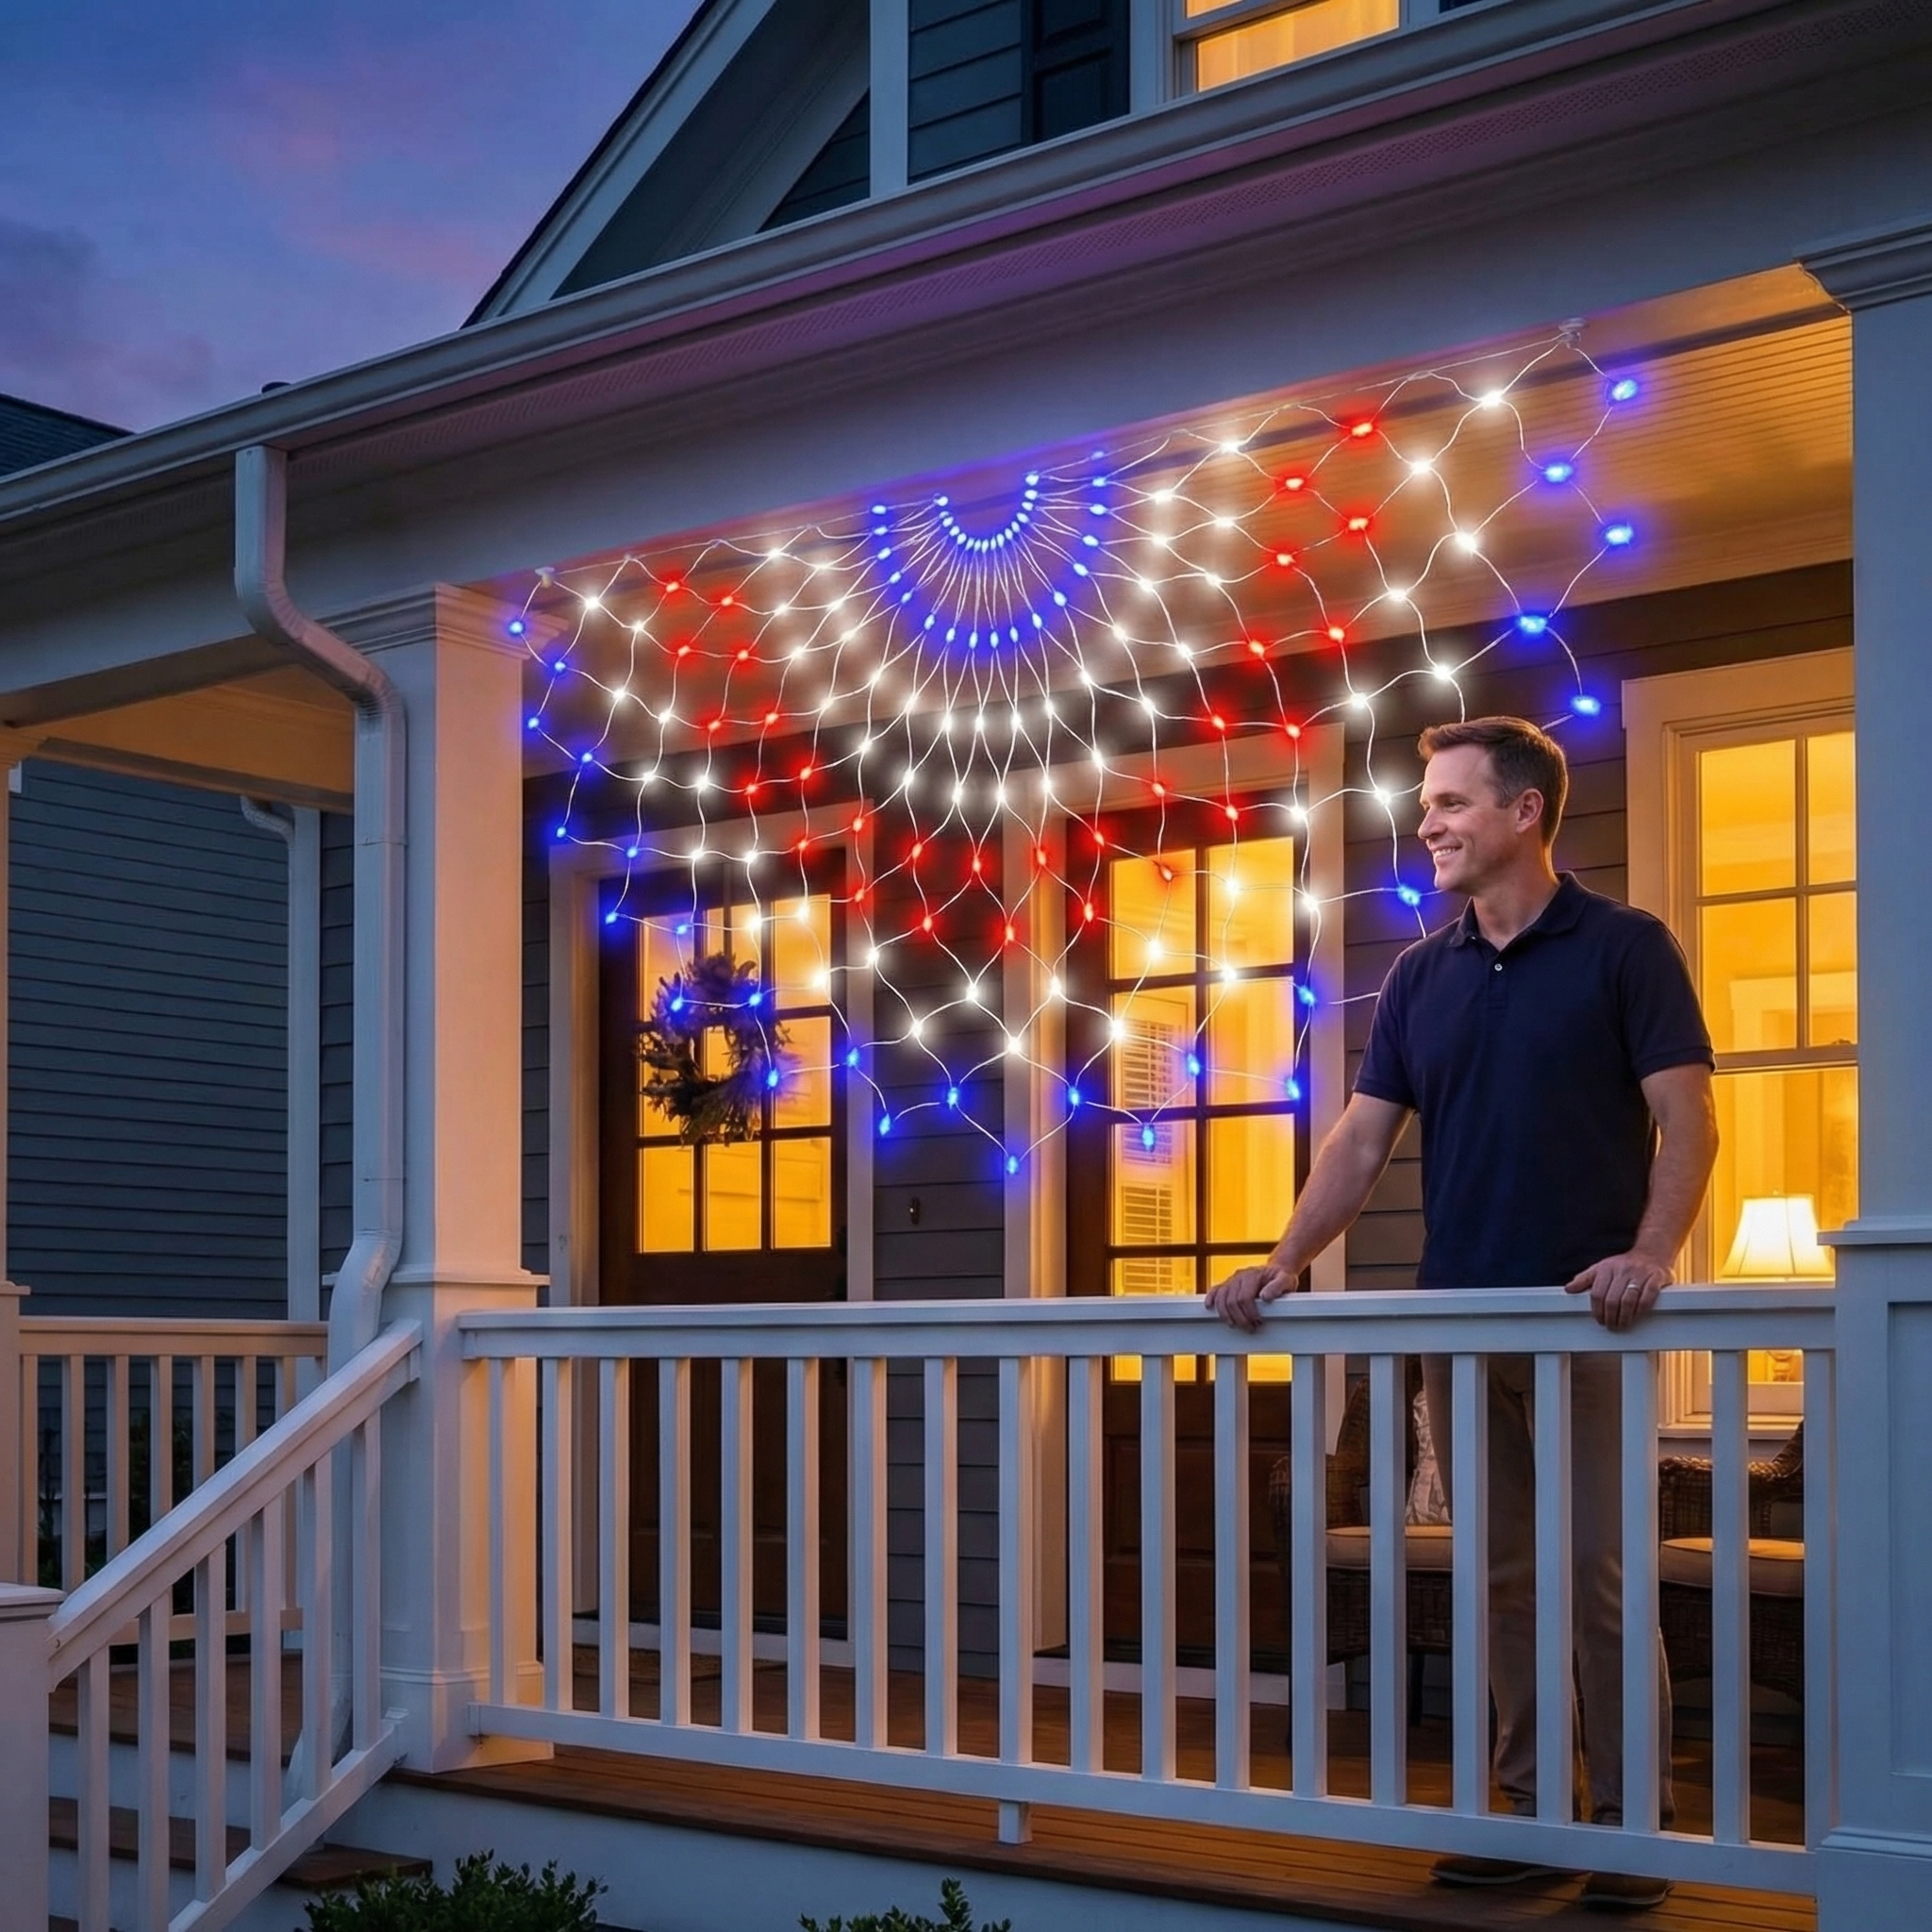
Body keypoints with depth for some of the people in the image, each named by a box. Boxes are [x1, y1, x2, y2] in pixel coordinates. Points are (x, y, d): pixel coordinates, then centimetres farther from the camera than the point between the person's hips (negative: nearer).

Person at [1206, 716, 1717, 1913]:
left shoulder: (1624, 948, -2)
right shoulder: (1422, 976, 12)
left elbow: (1687, 1116, -8)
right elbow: (1364, 1141, 9)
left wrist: (1652, 1250, -24)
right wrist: (1287, 1262, -3)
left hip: (1587, 1317, -5)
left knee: (1599, 1575, -3)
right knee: (1504, 1579, 9)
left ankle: (1631, 1823, 7)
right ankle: (1532, 1810, 17)